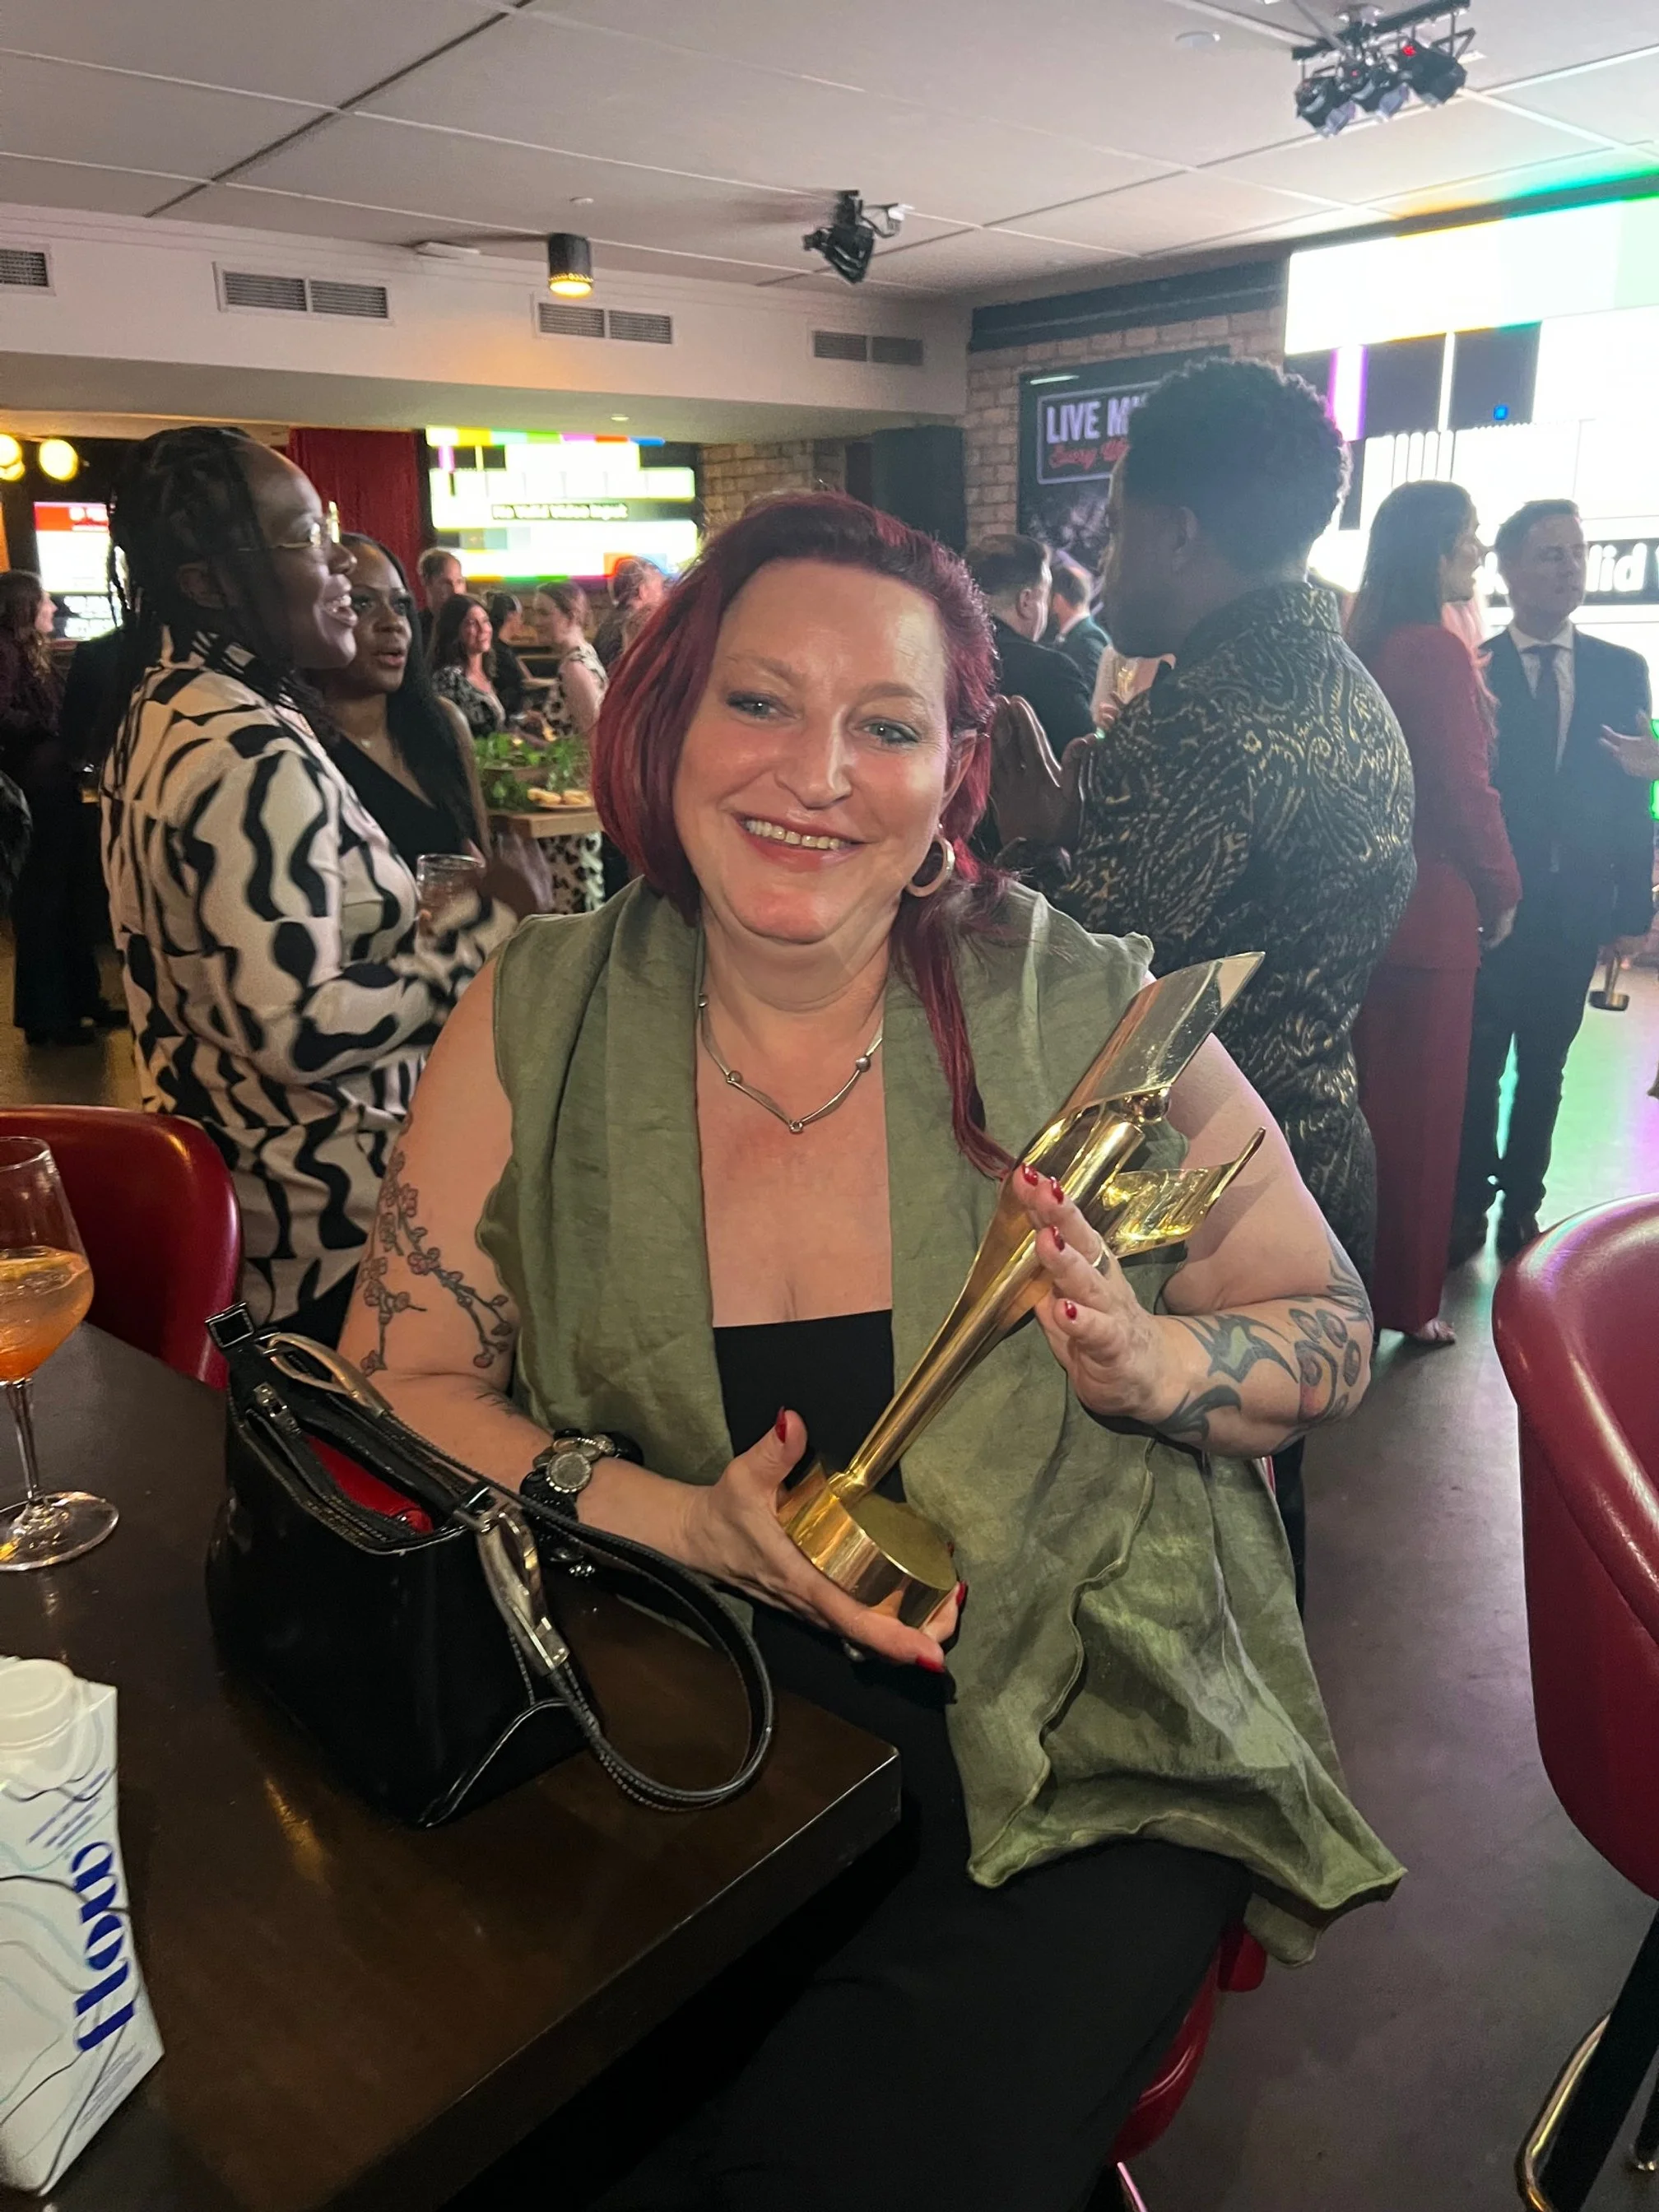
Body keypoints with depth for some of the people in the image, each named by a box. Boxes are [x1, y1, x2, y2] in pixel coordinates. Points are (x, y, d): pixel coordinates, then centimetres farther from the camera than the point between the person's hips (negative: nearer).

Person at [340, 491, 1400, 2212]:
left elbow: (1334, 1328, 3)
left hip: (1082, 1746, -1)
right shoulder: (540, 1025, -3)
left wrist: (1149, 1362, -19)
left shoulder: (1086, 1015, -7)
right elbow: (399, 1389, -2)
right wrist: (686, 1524, -17)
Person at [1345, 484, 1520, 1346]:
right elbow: (1464, 790, -17)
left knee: (1366, 1089, 17)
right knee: (1419, 1102, 3)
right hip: (1430, 908, -8)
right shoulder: (1438, 652, -16)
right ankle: (1403, 1294, 15)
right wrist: (1502, 889, -3)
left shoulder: (1365, 649, 8)